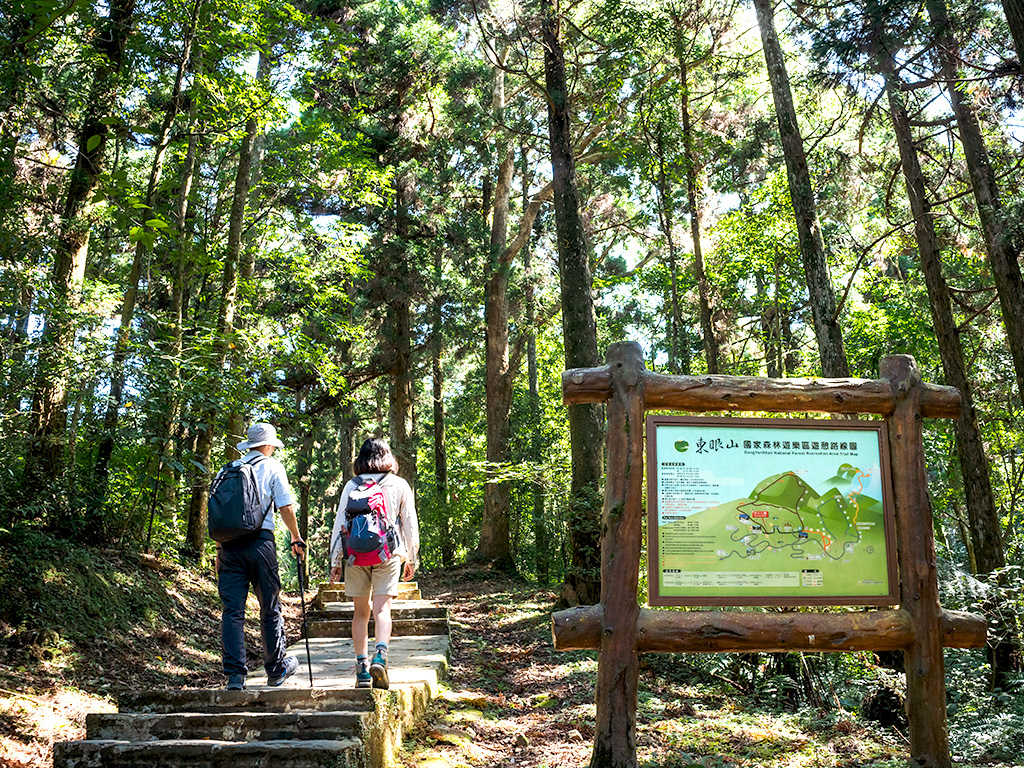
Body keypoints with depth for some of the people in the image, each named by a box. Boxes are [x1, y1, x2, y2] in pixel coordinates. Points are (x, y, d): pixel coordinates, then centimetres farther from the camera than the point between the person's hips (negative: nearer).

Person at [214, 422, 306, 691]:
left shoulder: (227, 470, 15)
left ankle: (235, 675, -2)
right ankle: (277, 670, 21)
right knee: (270, 609, 9)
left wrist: (219, 552, 18)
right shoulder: (272, 467, 4)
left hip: (229, 542, 3)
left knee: (232, 610, 3)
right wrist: (296, 538, 10)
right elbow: (286, 507, -2)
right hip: (260, 540, -3)